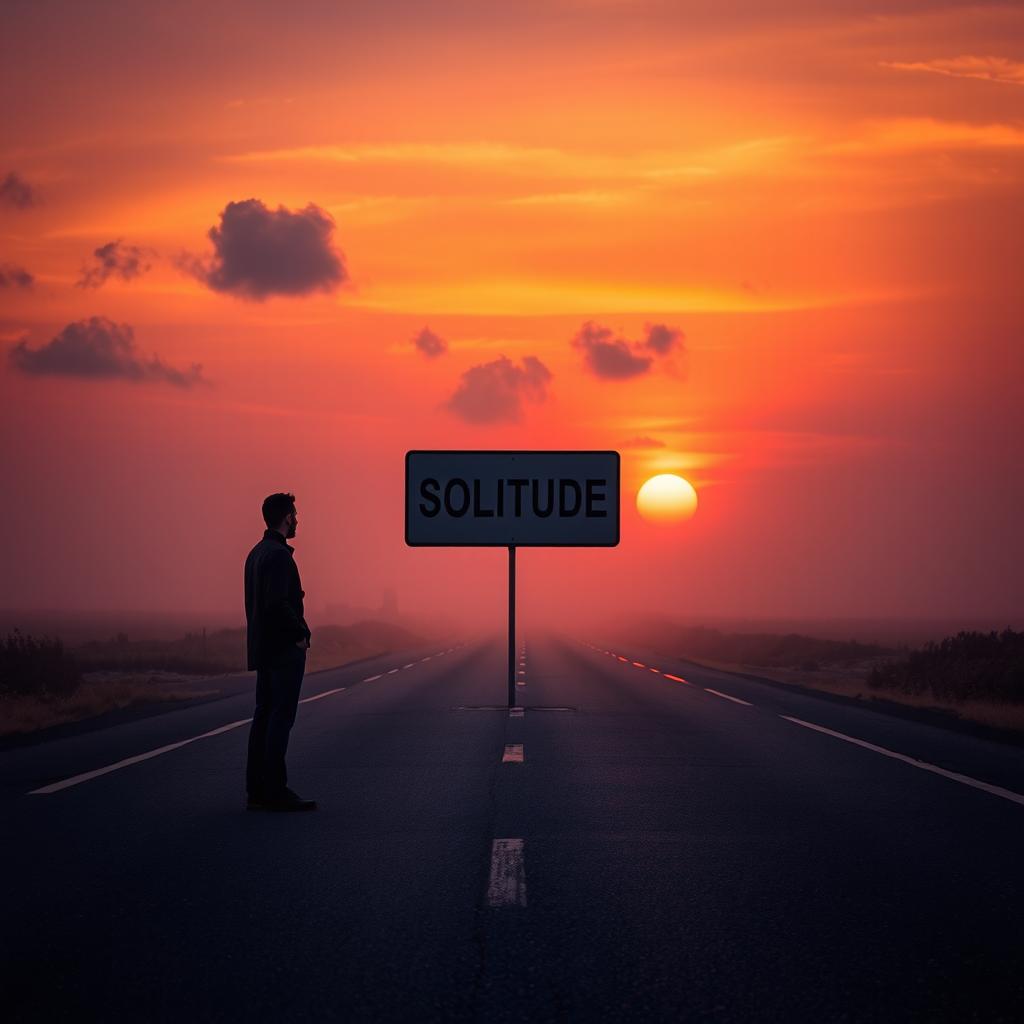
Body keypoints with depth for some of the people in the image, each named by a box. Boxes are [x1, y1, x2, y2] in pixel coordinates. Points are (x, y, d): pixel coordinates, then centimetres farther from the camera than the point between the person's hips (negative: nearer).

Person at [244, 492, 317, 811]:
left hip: (263, 649, 10)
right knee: (281, 718, -7)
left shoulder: (256, 554, 15)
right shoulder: (279, 555, -16)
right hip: (285, 650, -10)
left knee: (264, 717, 10)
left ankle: (257, 791, 11)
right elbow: (277, 603, -25)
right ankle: (275, 791, -7)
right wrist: (300, 634, -15)